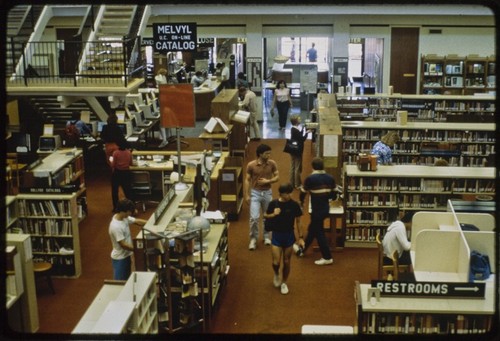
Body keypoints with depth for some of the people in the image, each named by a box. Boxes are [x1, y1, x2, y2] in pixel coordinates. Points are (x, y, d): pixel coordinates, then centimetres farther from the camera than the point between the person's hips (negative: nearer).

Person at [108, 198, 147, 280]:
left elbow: (137, 221, 5)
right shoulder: (116, 227, -31)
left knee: (126, 280, 23)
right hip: (119, 258, -9)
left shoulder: (124, 217, -6)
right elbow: (123, 245, -27)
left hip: (126, 255, 9)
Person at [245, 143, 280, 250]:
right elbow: (247, 180, -6)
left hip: (267, 193, 3)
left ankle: (266, 236, 32)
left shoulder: (272, 163, -6)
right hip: (255, 193, -3)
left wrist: (267, 181, -16)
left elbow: (277, 177, 2)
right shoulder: (251, 165, -12)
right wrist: (247, 195, -9)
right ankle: (253, 239, 8)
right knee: (254, 217, -9)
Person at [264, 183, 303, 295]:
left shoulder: (294, 204, -11)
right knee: (276, 262, -4)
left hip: (289, 235, 0)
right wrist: (273, 214, -16)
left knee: (286, 262, 9)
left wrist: (300, 237, -2)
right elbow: (265, 215, 5)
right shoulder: (273, 203, -10)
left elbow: (298, 221, -2)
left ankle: (284, 283, 30)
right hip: (276, 235, 0)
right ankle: (276, 274, 31)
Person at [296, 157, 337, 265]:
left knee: (319, 233, 5)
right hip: (326, 209, 7)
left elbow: (303, 192, -2)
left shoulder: (310, 179, -15)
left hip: (317, 210, -7)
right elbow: (334, 192, 11)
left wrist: (301, 202, 20)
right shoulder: (330, 178, 1)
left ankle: (327, 257, 9)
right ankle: (302, 249, 38)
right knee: (312, 229, 22)